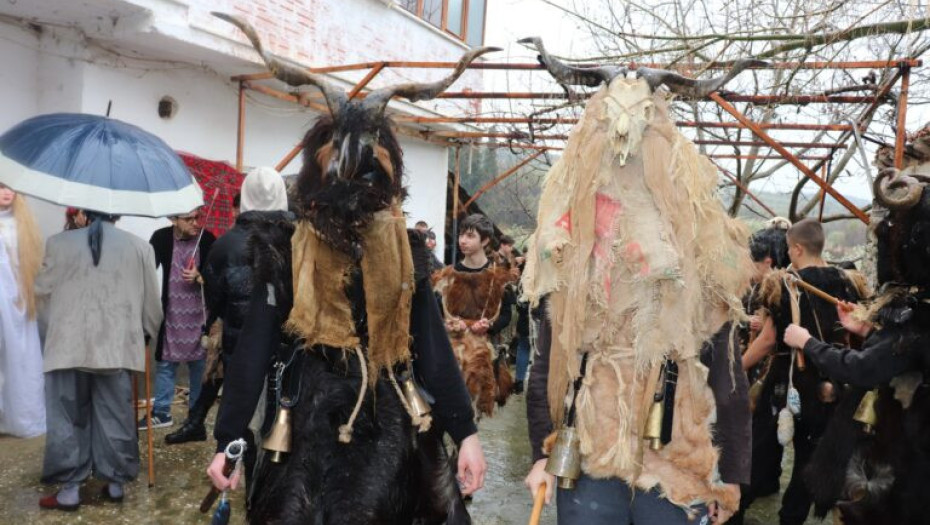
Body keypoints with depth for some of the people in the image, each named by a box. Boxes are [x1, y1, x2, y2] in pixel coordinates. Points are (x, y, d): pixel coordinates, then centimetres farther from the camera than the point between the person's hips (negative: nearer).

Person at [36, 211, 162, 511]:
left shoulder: (59, 242, 1)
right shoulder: (139, 247, 2)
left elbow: (42, 291, 9)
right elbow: (151, 299, 7)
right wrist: (148, 331, 26)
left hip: (69, 345, 0)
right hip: (117, 345, 1)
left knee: (67, 416, 8)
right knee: (115, 416, 10)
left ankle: (69, 490, 13)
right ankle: (115, 483, 18)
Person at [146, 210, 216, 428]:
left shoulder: (207, 239, -6)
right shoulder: (161, 238, -4)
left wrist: (199, 278, -19)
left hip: (199, 314, 0)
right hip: (172, 314, 1)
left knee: (200, 364, 8)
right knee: (165, 363, 7)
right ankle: (161, 412, 19)